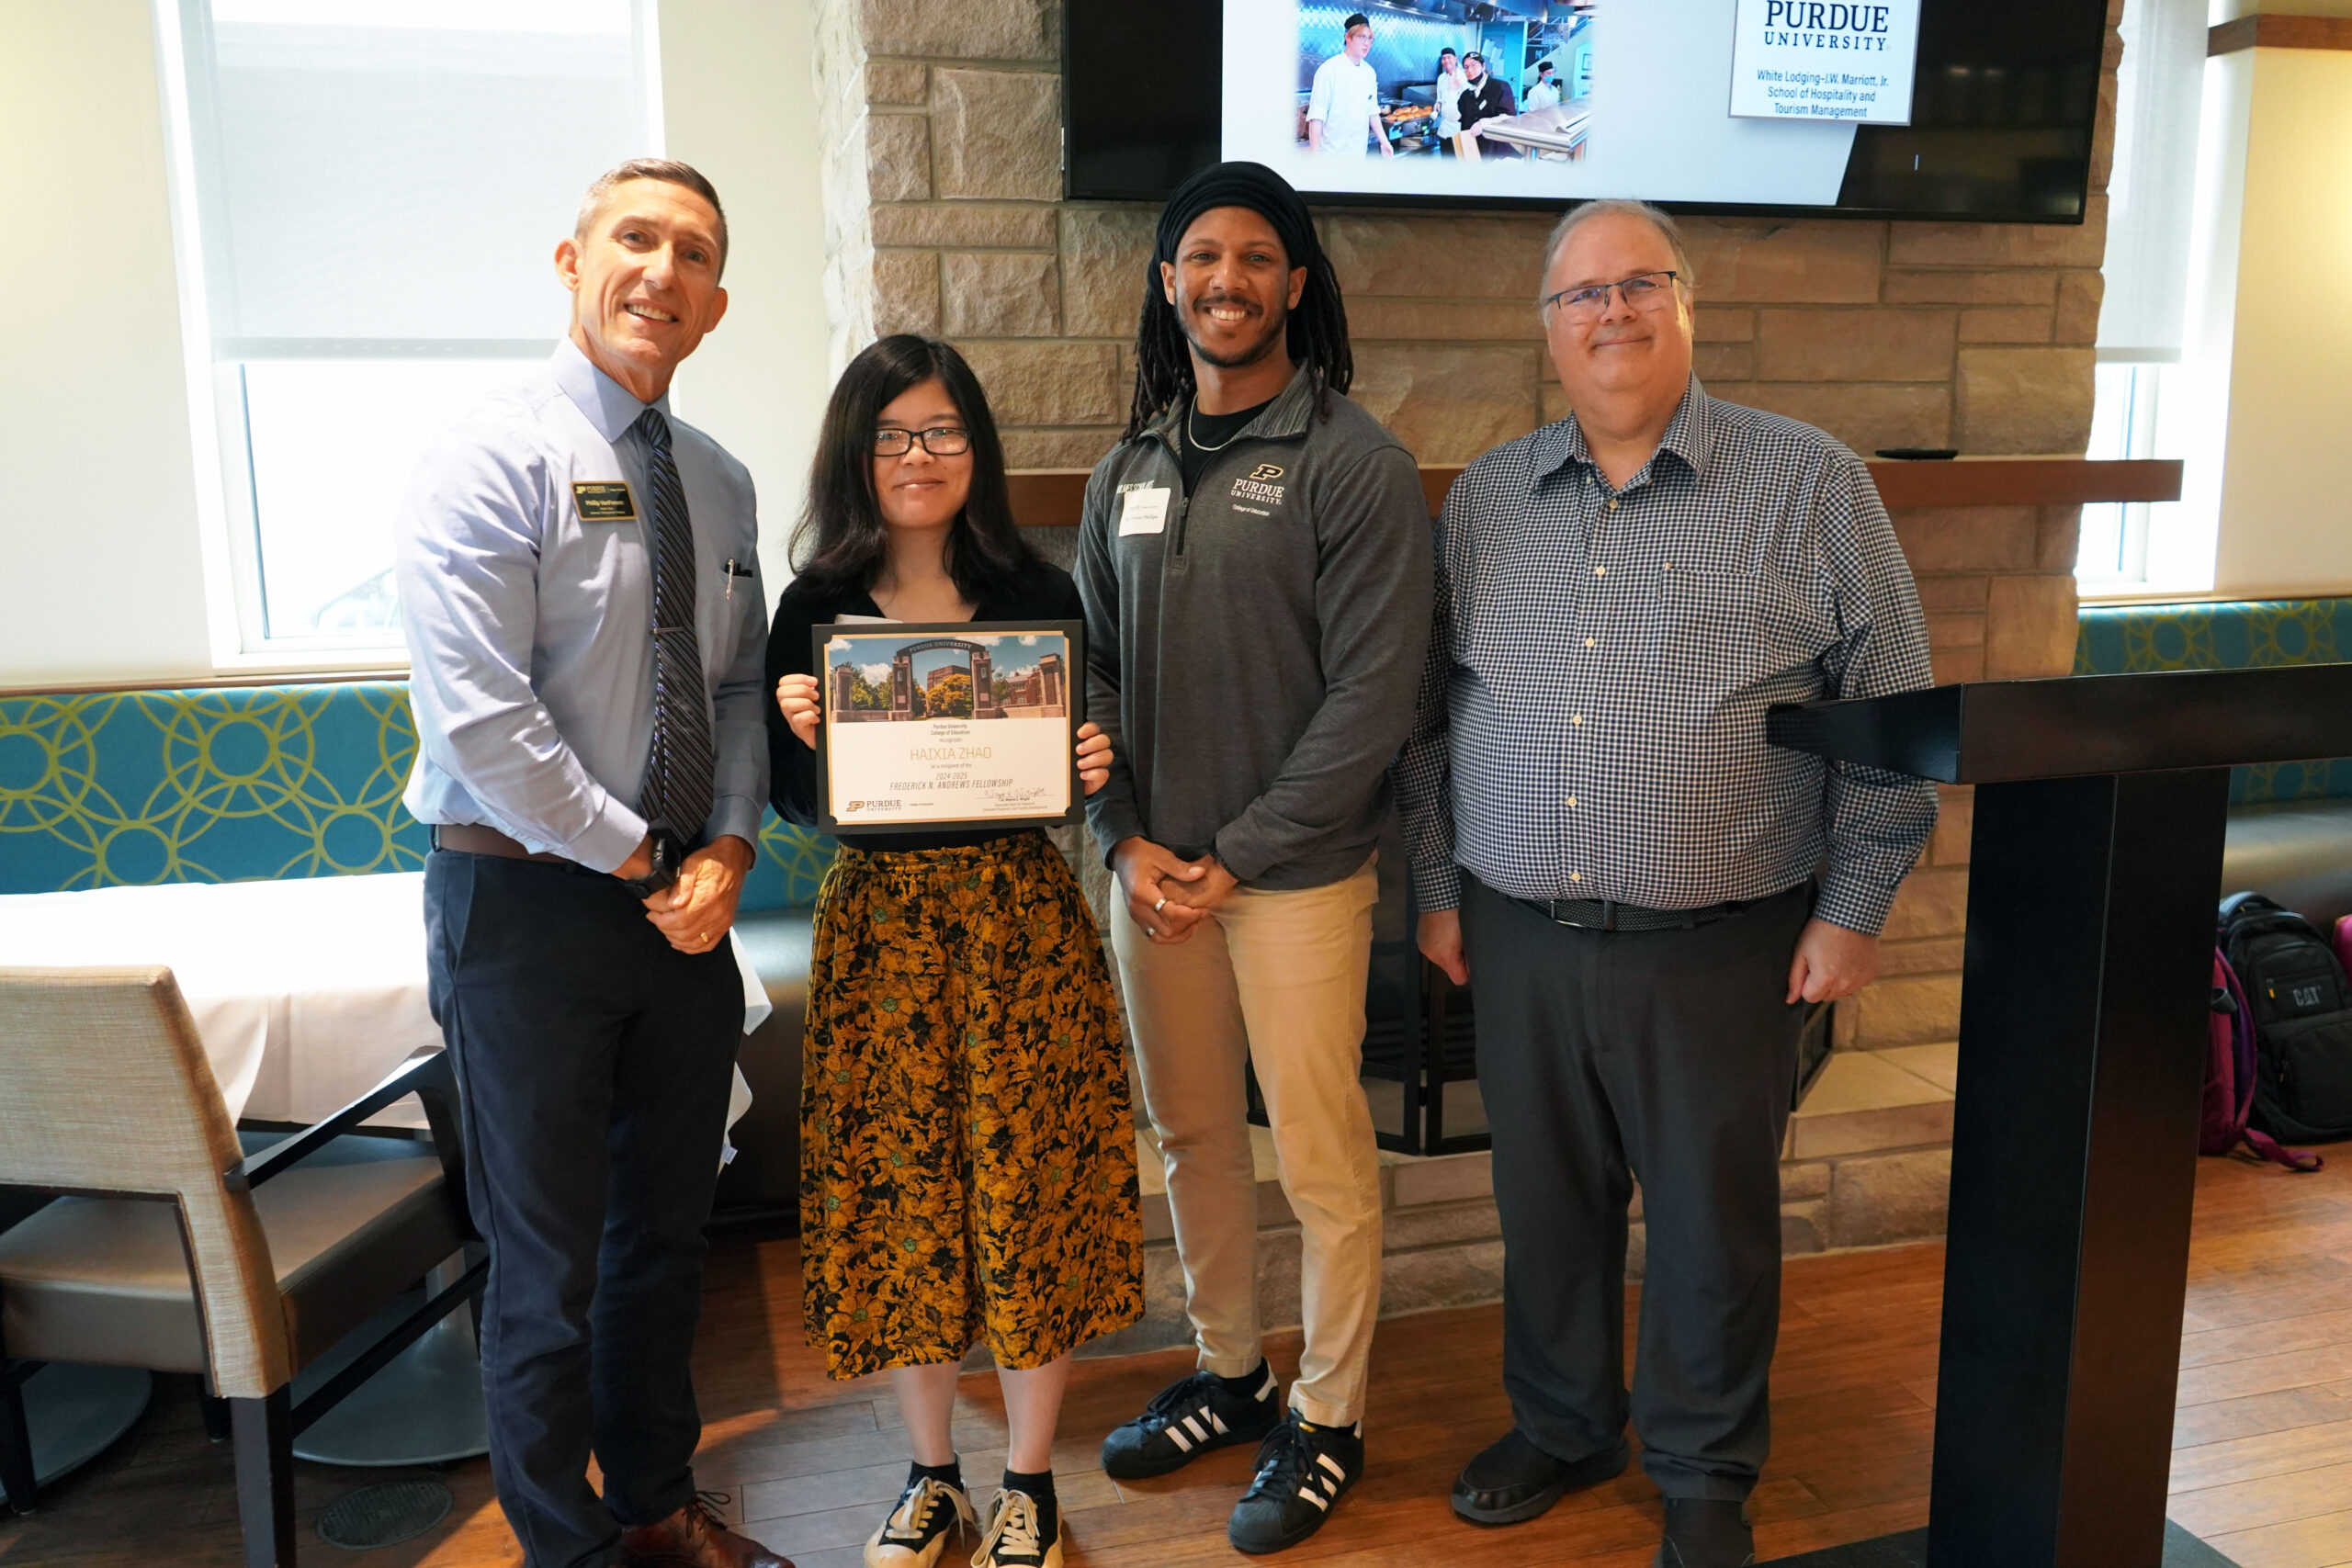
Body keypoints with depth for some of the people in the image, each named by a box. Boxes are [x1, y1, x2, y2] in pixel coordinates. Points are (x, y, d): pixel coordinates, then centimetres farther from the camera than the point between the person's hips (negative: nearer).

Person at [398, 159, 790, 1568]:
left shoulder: (719, 483, 10)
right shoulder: (493, 459, -11)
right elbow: (480, 717, -18)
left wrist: (726, 847, -5)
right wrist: (641, 863, -13)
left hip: (686, 902, 6)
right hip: (528, 900, -6)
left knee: (670, 1231, 18)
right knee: (549, 1258, 6)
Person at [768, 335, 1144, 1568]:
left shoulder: (1038, 596, 0)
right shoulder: (814, 609, 1)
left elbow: (1081, 765, 7)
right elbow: (792, 801, 4)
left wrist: (1093, 770, -15)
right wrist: (805, 738, -16)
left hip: (1023, 920, -1)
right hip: (880, 924, 1)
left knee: (1028, 1180, 5)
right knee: (899, 1189, 9)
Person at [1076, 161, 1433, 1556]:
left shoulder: (1354, 463, -8)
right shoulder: (1130, 470, 10)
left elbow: (1374, 691, -13)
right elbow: (1093, 669, 11)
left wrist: (1239, 856, -13)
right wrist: (1129, 835, -3)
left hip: (1297, 873, -5)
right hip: (1151, 868, 6)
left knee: (1323, 1155, 4)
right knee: (1193, 1133, 17)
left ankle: (1329, 1420, 24)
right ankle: (1231, 1375, 36)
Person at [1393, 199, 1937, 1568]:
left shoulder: (1812, 486, -3)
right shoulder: (1486, 499, 7)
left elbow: (1893, 712, -2)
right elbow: (1433, 711, 12)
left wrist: (1853, 907, -5)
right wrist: (1437, 885, 9)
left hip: (1721, 945, -3)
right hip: (1519, 935, 3)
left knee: (1715, 1223, 10)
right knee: (1545, 1204, 16)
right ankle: (1560, 1428, 39)